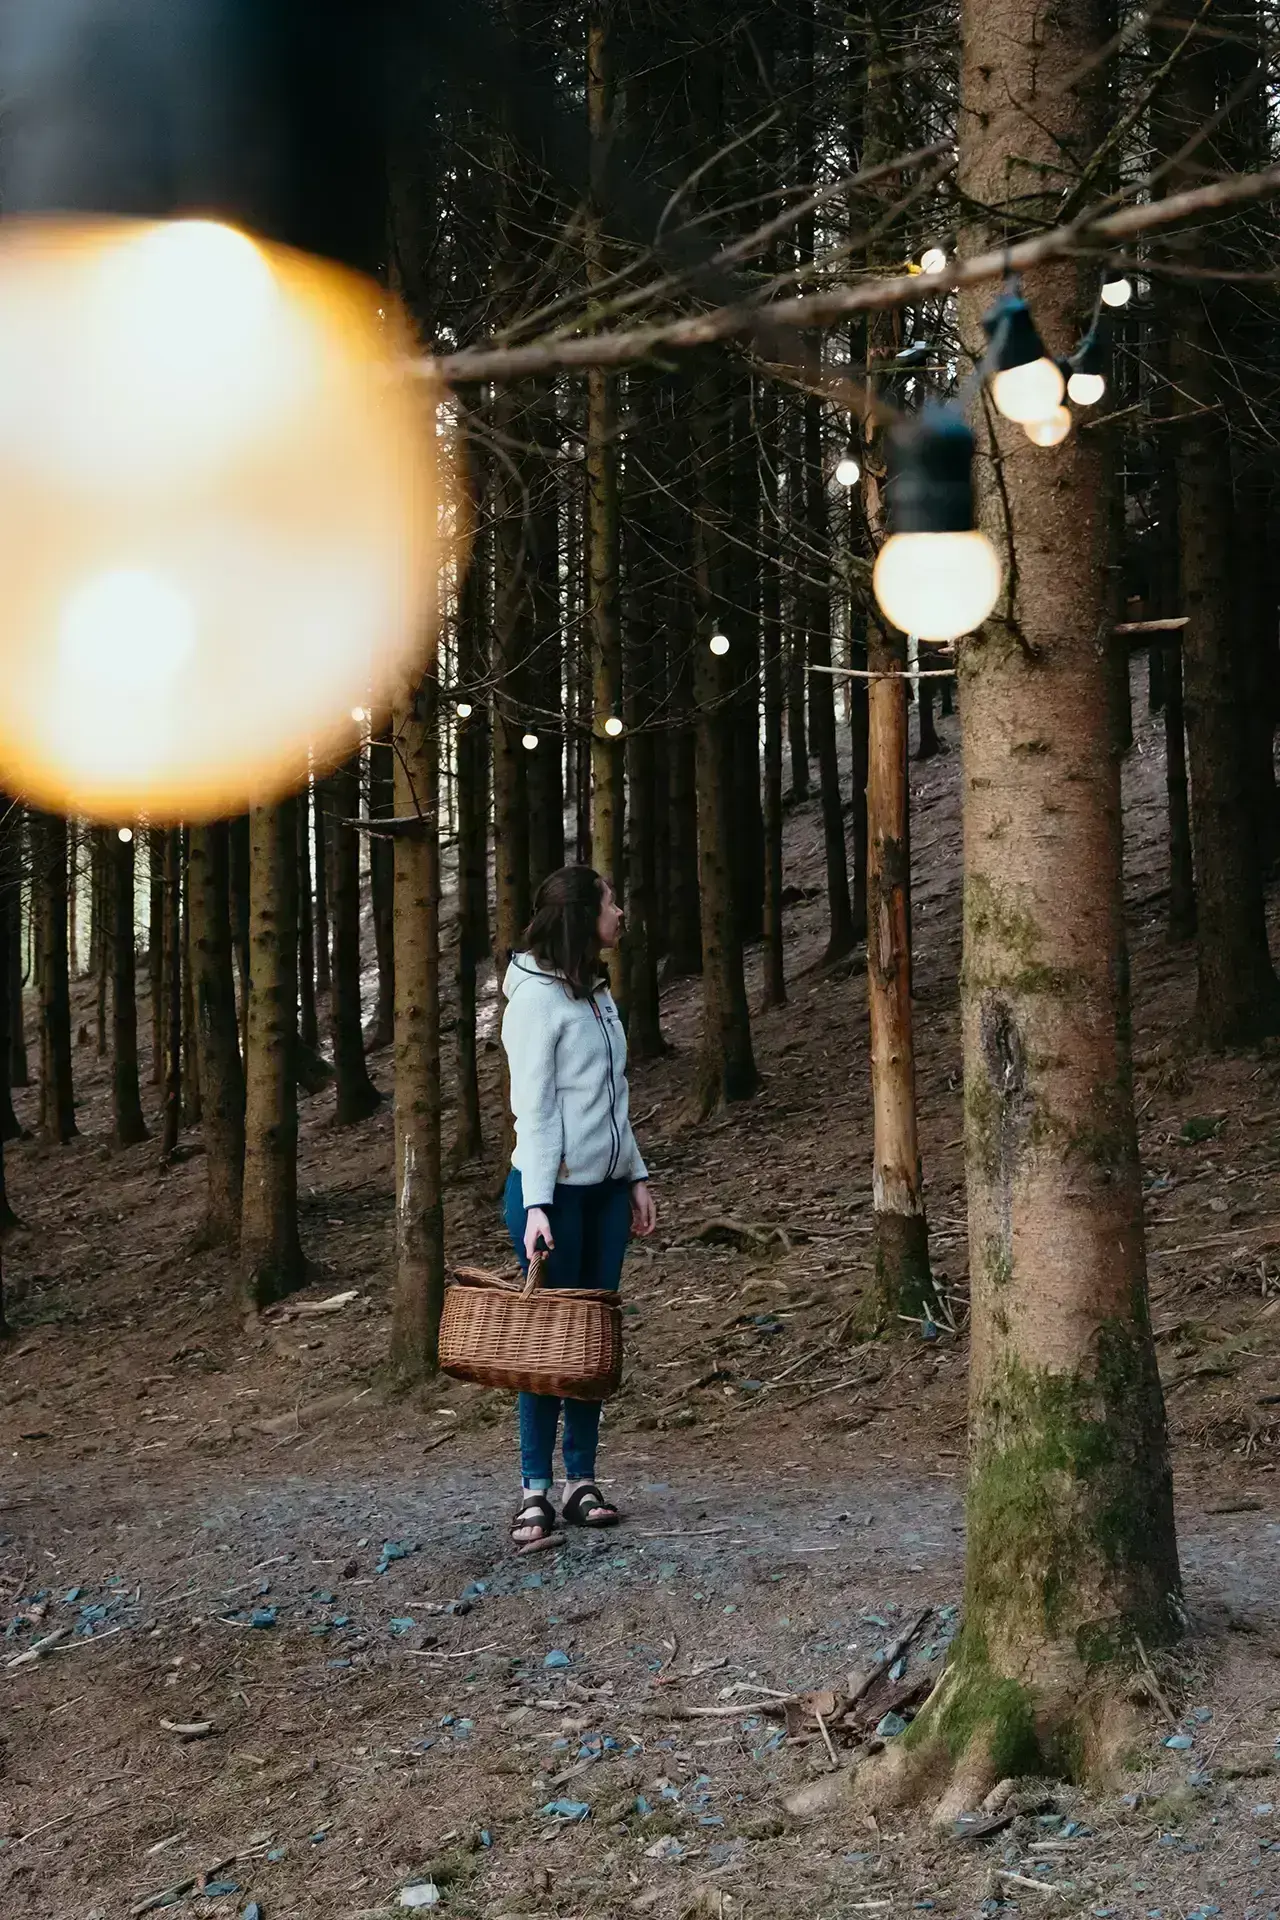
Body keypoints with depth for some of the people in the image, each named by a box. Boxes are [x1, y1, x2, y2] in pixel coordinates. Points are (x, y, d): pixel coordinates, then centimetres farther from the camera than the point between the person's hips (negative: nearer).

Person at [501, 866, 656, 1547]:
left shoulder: (597, 991, 14)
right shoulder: (536, 996, -11)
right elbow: (533, 1109, -16)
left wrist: (637, 1177, 16)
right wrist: (537, 1205, -21)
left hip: (606, 1188, 8)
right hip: (555, 1189, -8)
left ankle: (582, 1481, 12)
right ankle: (535, 1489, 1)